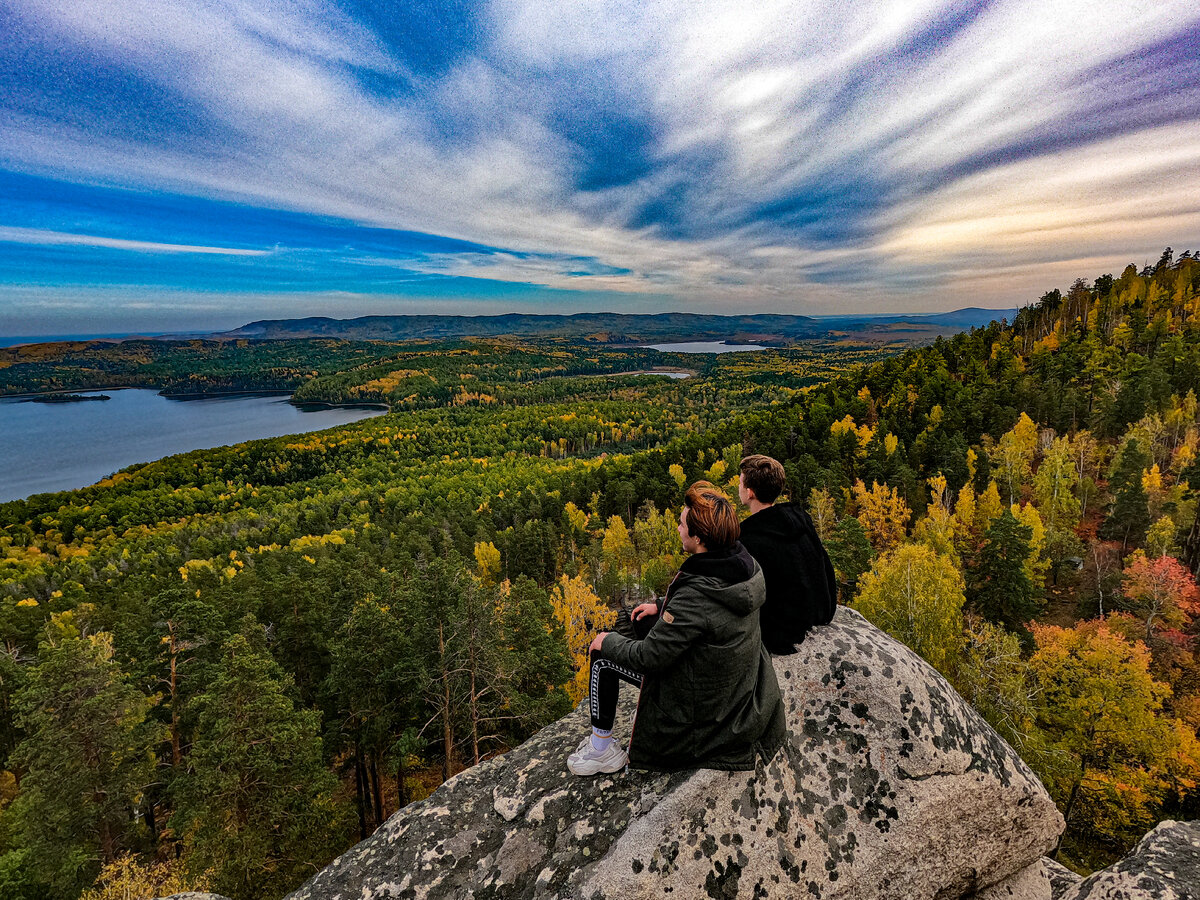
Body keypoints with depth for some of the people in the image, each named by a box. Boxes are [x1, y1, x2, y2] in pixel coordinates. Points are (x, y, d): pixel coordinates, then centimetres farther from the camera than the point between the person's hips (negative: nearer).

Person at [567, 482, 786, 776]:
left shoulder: (695, 595, -37)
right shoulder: (746, 564, -12)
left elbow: (651, 657, -25)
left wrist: (609, 642, -7)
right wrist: (662, 608, 11)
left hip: (703, 702, -8)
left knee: (602, 656, 1)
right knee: (643, 619, 21)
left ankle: (602, 749, 17)